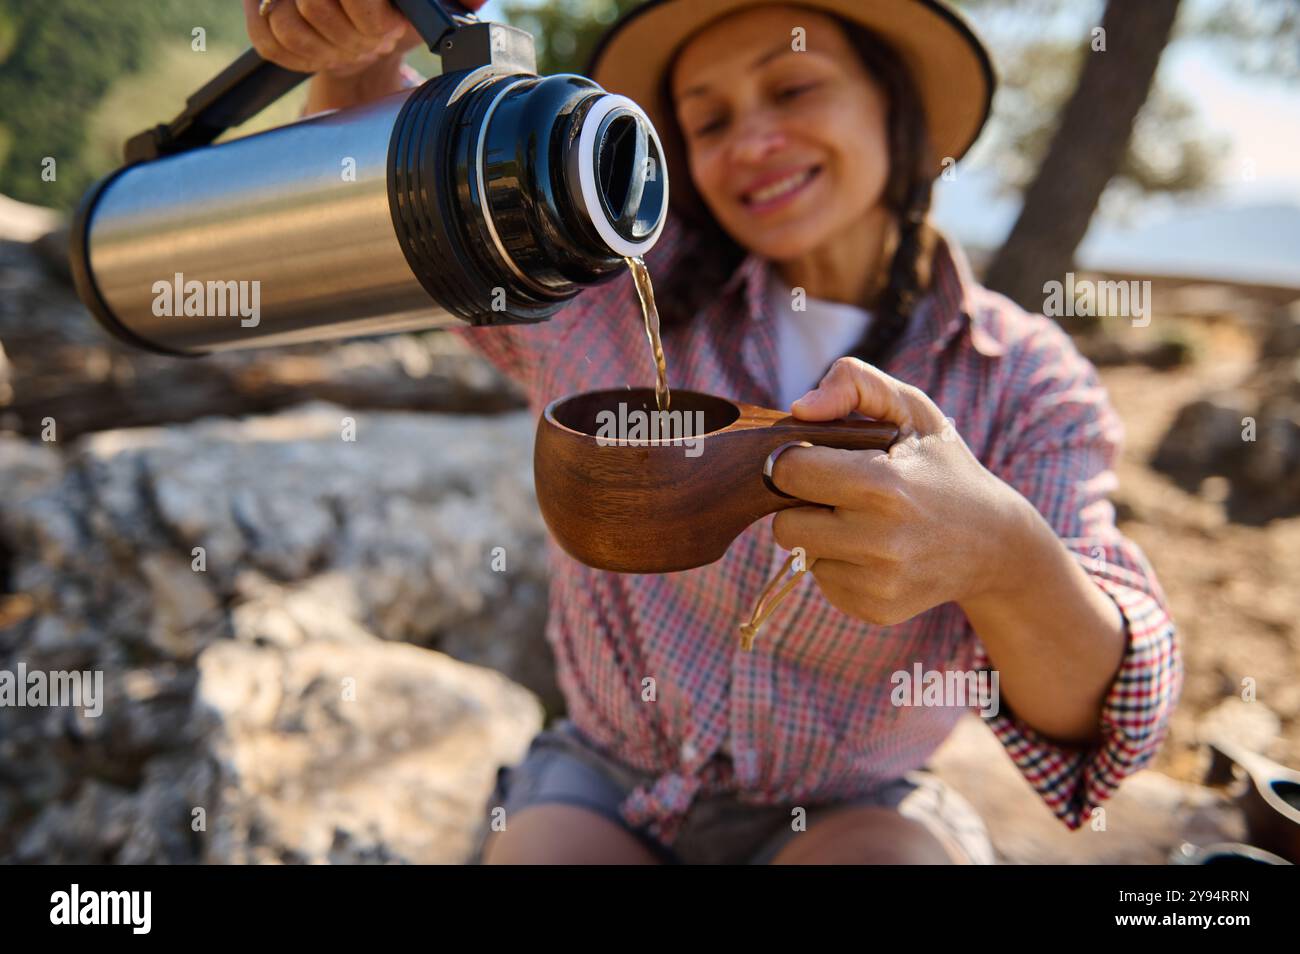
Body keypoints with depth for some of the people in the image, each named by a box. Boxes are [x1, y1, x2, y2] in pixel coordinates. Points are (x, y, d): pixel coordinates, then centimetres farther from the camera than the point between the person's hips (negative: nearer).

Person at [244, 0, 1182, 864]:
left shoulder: (1026, 380, -8)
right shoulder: (616, 286, -4)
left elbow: (1107, 716, -18)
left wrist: (1001, 554, -41)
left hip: (852, 813, -1)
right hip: (600, 788, 2)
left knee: (890, 855, -33)